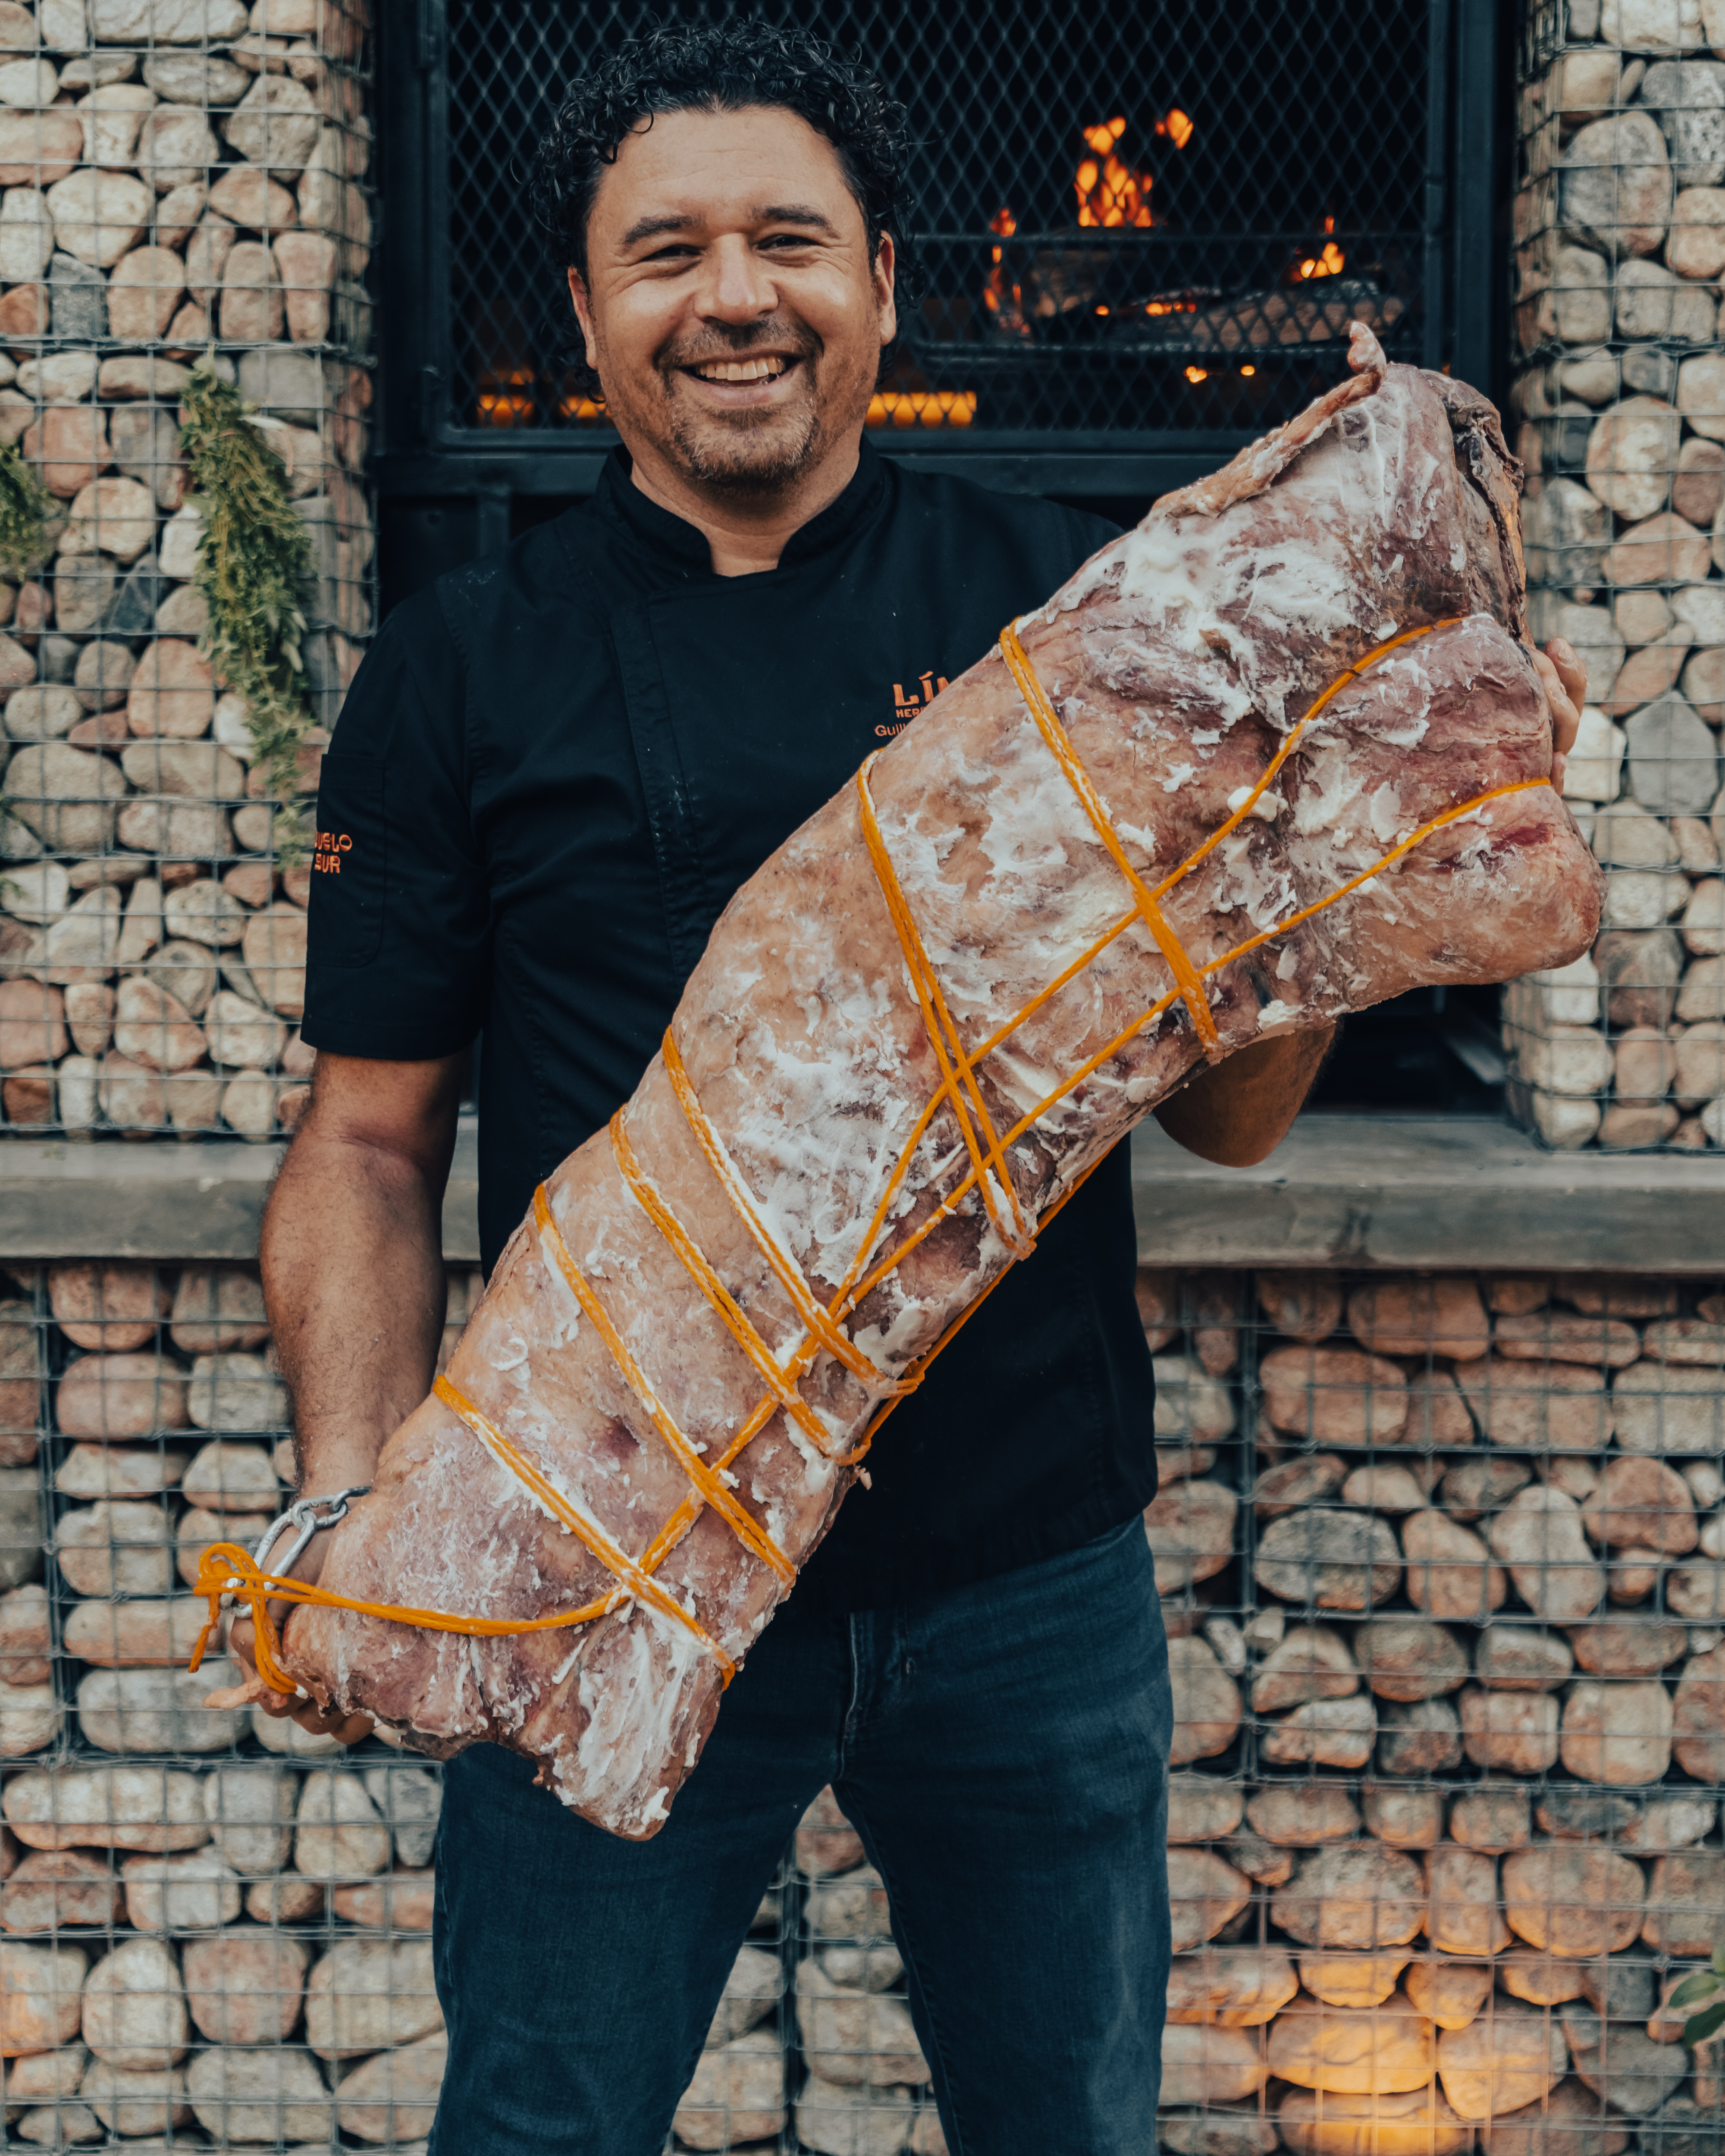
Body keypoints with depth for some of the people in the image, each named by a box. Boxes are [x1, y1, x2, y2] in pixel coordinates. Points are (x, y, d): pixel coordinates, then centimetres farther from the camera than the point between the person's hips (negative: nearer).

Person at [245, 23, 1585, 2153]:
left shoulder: (1060, 609, 2)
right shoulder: (465, 667, 0)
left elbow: (1220, 1109, 3)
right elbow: (369, 1136, 0)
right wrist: (354, 1503, -15)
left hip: (1035, 1572, 1)